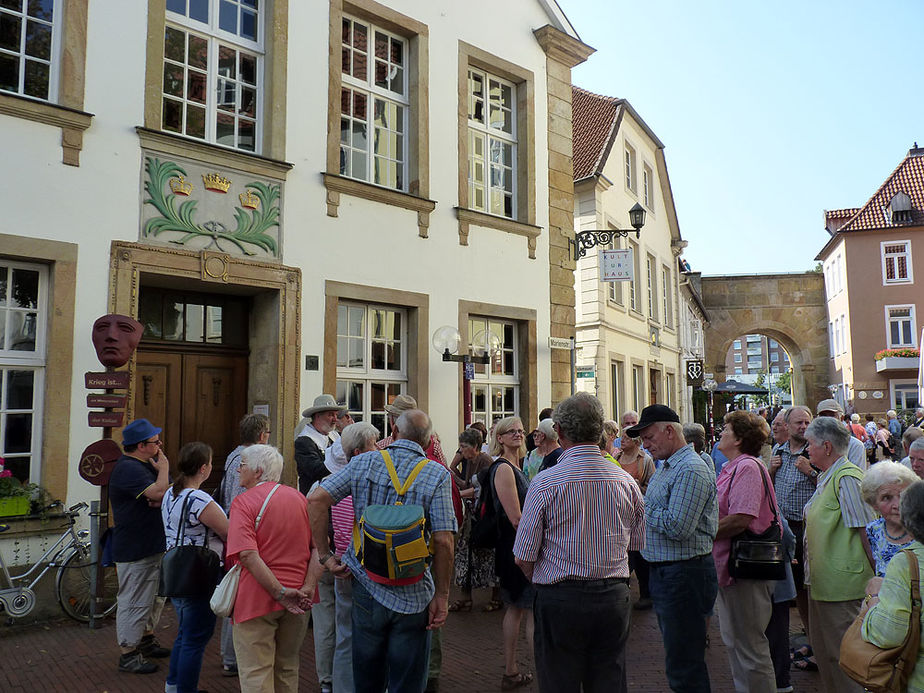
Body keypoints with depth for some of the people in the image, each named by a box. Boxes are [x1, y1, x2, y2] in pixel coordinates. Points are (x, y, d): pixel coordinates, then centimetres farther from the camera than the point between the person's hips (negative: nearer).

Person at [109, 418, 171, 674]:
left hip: (153, 545, 10)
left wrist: (162, 498, -13)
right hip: (134, 550, -10)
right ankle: (128, 655, 10)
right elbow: (159, 491, -31)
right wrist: (163, 466, -15)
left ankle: (146, 639, 37)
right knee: (134, 602, -1)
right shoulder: (128, 468, -20)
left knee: (154, 596, 21)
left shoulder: (145, 465, 13)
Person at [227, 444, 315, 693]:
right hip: (298, 602, 5)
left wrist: (280, 592, -21)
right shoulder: (299, 498, 7)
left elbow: (248, 555, -22)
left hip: (257, 599, -5)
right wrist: (309, 585, -7)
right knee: (287, 669, 21)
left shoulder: (244, 501, -9)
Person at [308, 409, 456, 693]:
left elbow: (316, 499, -6)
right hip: (413, 595, -2)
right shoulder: (437, 475, -9)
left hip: (366, 586, 3)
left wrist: (324, 555, 1)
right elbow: (443, 541, -14)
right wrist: (441, 596, -6)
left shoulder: (364, 462, -1)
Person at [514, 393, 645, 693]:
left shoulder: (545, 483, -13)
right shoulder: (626, 481, 0)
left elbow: (523, 557, -8)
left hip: (560, 601, -4)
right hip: (614, 598, 4)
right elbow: (636, 544, 11)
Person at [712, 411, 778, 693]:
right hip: (730, 564, 10)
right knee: (733, 641, 21)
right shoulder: (732, 467, 14)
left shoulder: (747, 467, -17)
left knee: (751, 647, 2)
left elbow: (740, 520, -26)